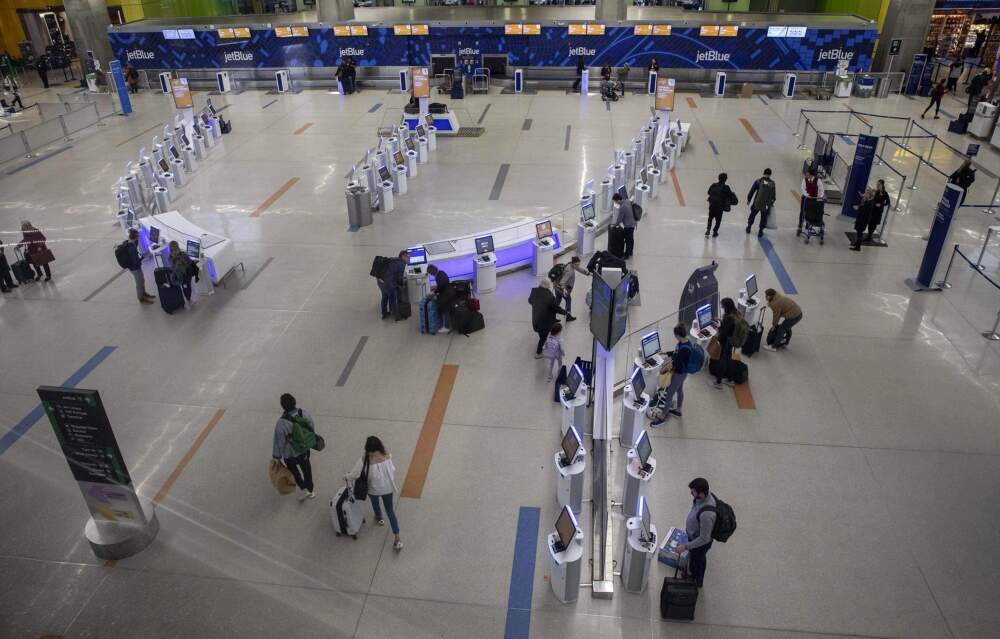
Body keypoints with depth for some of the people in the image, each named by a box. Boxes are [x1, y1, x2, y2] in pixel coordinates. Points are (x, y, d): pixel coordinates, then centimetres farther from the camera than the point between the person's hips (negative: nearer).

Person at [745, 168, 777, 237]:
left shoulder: (758, 181, -6)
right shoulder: (772, 183, 0)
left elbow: (752, 191, -4)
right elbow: (774, 194, 7)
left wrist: (748, 199, 8)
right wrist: (772, 202, 23)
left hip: (757, 203, 0)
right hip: (767, 205, 1)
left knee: (752, 214, 22)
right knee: (764, 218, 16)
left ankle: (749, 227, 34)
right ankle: (760, 231, 18)